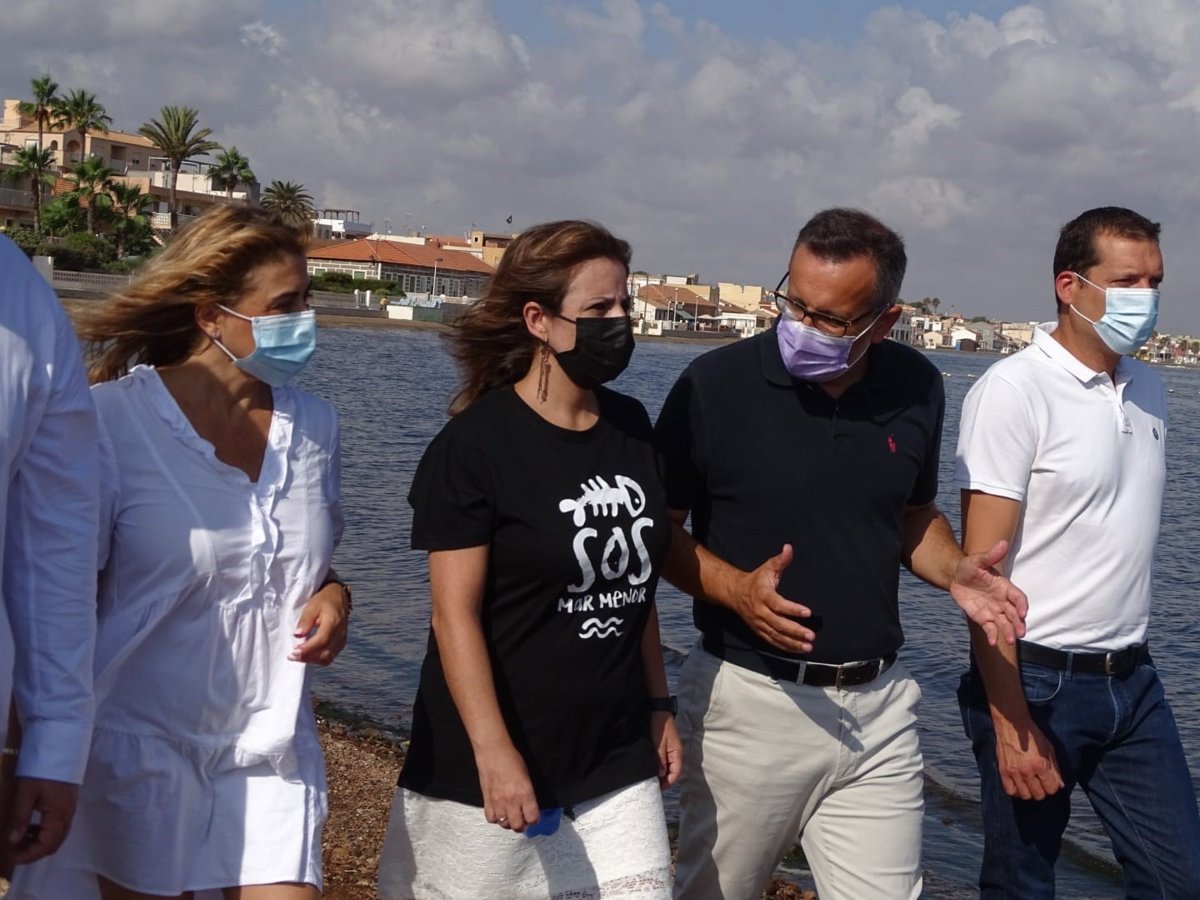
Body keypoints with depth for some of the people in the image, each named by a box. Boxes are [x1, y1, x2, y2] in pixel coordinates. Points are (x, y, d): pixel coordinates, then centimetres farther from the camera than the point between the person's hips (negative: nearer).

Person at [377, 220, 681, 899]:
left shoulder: (632, 427, 6)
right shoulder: (475, 443, -12)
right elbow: (455, 614, -14)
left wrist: (659, 704, 14)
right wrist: (494, 753, -19)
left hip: (618, 758, 5)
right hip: (497, 757, -5)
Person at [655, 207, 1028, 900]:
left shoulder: (917, 388, 0)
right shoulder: (715, 384, -12)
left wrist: (956, 573, -6)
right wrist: (735, 588, -20)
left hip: (879, 704, 3)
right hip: (750, 699, -2)